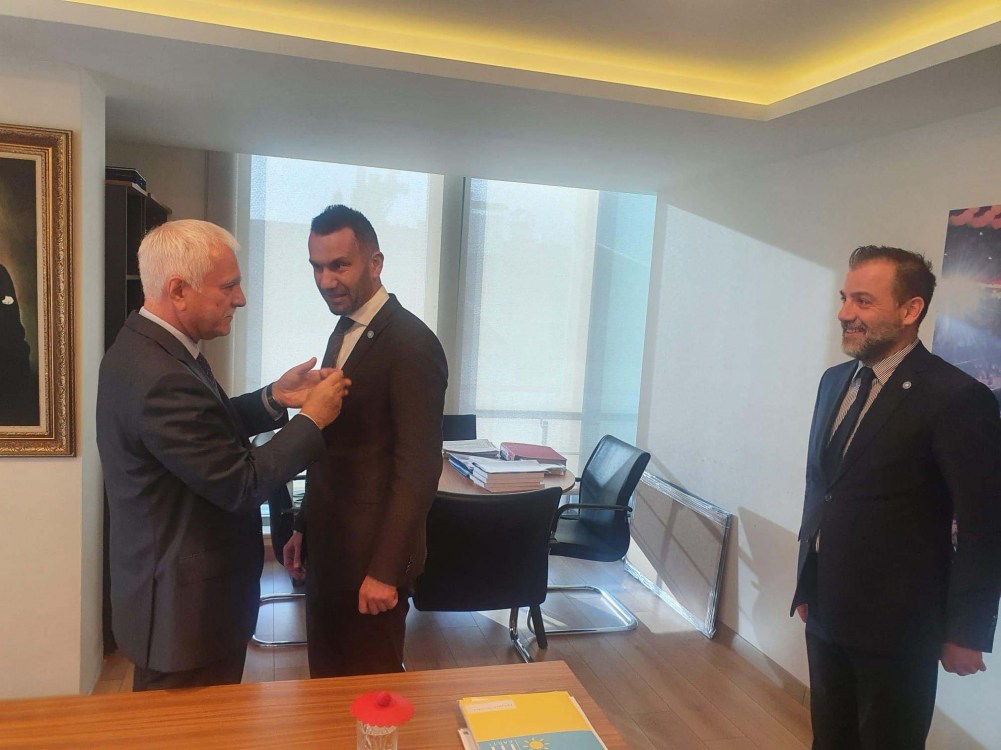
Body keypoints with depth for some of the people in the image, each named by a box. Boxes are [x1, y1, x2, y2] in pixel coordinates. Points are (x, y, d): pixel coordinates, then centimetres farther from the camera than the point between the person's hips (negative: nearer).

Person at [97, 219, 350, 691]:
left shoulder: (145, 346, 2)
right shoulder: (161, 379, -30)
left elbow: (211, 429, 12)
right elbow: (241, 484, -25)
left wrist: (274, 398, -2)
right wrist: (311, 419, -14)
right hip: (188, 612, -10)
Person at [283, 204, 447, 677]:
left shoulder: (411, 343, -18)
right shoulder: (345, 332, 9)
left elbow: (418, 467, -21)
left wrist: (386, 570, -20)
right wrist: (305, 527, 15)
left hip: (370, 551, -8)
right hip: (327, 545, 8)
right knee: (327, 677, 20)